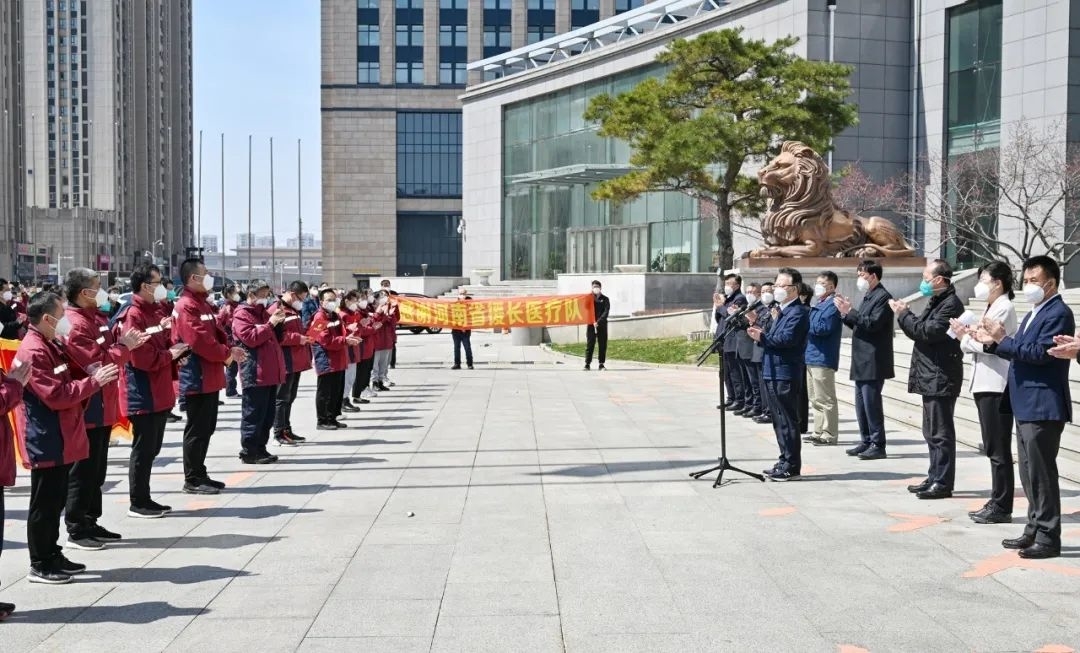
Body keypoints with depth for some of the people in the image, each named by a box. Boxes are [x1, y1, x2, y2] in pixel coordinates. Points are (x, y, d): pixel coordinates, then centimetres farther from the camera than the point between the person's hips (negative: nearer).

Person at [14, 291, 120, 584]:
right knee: (44, 503, -1)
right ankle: (39, 566, 9)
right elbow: (56, 396, -23)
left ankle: (52, 556, 26)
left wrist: (94, 375, 4)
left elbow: (66, 383, 19)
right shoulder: (33, 352, -19)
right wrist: (94, 381, -19)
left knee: (55, 501, 16)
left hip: (59, 439, 10)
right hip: (46, 442, -10)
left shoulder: (50, 346, 13)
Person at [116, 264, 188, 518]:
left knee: (152, 448, 16)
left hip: (160, 392, 9)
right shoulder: (133, 314, -15)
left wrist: (175, 351, 2)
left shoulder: (156, 310, 14)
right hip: (144, 394, -9)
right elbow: (140, 356, -23)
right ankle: (137, 503, 9)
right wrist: (169, 355, -11)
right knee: (143, 448, -1)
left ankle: (144, 498, 25)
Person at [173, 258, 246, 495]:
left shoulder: (202, 303, 16)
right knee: (197, 429, -4)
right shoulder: (186, 307, -16)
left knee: (207, 427, 15)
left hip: (210, 377, 10)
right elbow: (200, 341, -24)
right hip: (197, 378, -10)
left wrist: (229, 348, 0)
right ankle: (192, 480, 4)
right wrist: (226, 353, -13)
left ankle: (200, 474, 23)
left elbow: (215, 333, 18)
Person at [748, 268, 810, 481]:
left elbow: (787, 338, -25)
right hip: (774, 373, 10)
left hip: (786, 374, -10)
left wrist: (763, 337, -20)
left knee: (787, 421, -4)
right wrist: (762, 336, 0)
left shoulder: (798, 312, -12)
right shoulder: (782, 310, 18)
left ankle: (792, 466, 2)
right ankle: (785, 461, 25)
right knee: (779, 421, 16)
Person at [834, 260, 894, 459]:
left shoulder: (883, 297, -11)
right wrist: (845, 313, 5)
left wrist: (850, 311, -20)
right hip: (862, 361, 10)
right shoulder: (868, 297, 18)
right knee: (861, 403, 13)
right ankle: (866, 441, 20)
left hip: (873, 362, -10)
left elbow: (873, 324, -21)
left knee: (871, 403, -8)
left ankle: (878, 445, -2)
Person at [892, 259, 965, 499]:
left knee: (940, 432, -6)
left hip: (941, 378, -10)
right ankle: (934, 478, 22)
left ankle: (943, 483, -1)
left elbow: (928, 331, -22)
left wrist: (904, 314, -10)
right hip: (931, 378, 10)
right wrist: (904, 314, 2)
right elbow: (920, 331, 17)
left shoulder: (951, 304, -14)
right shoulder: (936, 303, 19)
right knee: (932, 432, 15)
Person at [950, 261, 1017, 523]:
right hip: (985, 385, 10)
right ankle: (996, 503, 19)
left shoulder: (1004, 308, -11)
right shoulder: (991, 309, 19)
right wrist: (967, 336, -5)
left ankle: (1002, 508, 0)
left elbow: (988, 345, -20)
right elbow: (980, 344, 15)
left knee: (999, 450, -5)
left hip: (996, 387, -10)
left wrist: (965, 337, -5)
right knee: (993, 449, 13)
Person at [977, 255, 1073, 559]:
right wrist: (994, 343, 5)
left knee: (1041, 473, -6)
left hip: (1043, 406, -10)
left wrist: (1004, 339, -18)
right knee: (1029, 474, 15)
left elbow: (1040, 353, -22)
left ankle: (1048, 538, 0)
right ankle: (1034, 531, 24)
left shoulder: (1058, 313, -12)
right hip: (1026, 406, 10)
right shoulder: (1034, 314, 19)